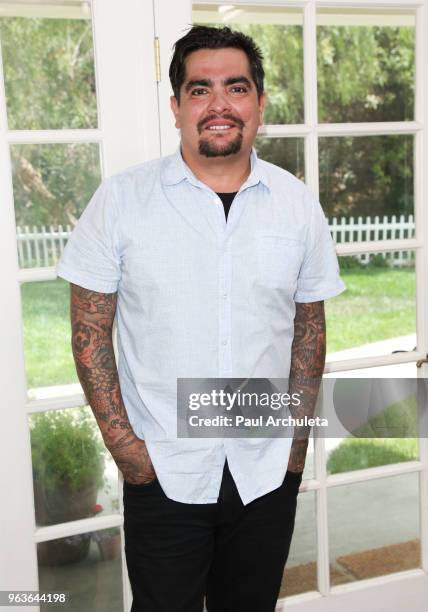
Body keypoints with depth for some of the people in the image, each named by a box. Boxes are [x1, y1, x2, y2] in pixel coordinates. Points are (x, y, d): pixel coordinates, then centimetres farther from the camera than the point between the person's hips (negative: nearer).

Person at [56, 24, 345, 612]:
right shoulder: (122, 198, -8)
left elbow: (310, 325, 7)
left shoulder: (298, 203, 0)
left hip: (269, 470, 3)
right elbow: (90, 330, -5)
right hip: (161, 470, -2)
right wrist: (120, 439, -10)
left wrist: (298, 434, 3)